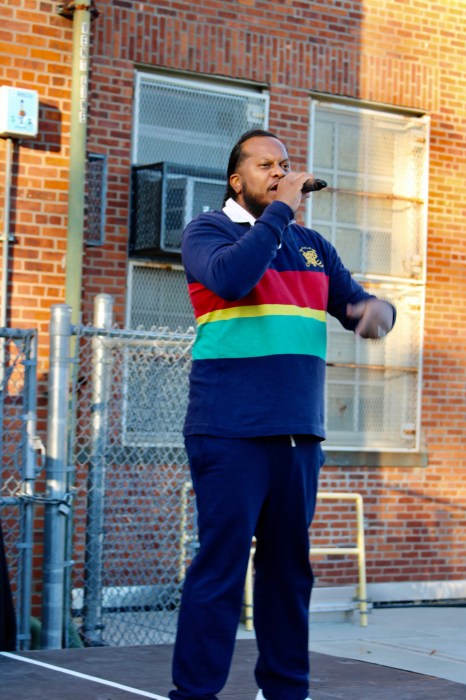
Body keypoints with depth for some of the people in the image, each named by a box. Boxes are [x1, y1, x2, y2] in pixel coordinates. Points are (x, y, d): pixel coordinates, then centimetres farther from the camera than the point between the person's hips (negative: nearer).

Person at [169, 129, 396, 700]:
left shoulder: (311, 246, 19)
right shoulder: (209, 230, 1)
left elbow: (353, 303, 20)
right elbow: (231, 276, -21)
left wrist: (376, 310, -4)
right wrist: (281, 209, -14)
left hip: (299, 434, 6)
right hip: (231, 433, -6)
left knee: (290, 566, 11)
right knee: (221, 562, -8)